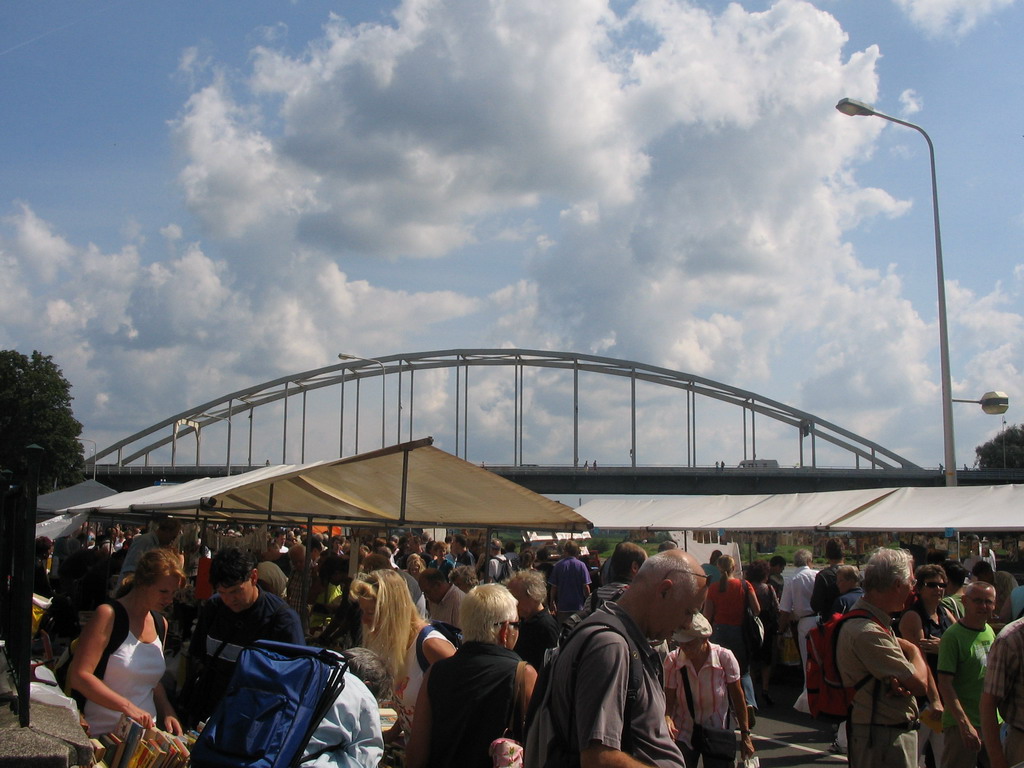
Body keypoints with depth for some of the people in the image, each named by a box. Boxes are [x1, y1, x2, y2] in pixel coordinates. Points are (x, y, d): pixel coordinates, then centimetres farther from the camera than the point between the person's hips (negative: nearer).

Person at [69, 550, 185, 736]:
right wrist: (127, 706, -19)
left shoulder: (160, 624, 14)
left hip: (146, 732, 5)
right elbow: (78, 676, -13)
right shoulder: (109, 615, -6)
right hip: (102, 733, -5)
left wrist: (167, 713, 6)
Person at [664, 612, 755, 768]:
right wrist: (667, 717, -29)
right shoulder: (673, 660, -14)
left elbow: (737, 697, -5)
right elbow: (669, 699, -7)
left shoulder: (724, 657, -15)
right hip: (683, 735, 1)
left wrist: (745, 735, 0)